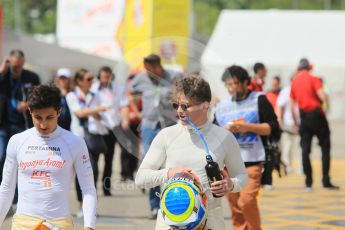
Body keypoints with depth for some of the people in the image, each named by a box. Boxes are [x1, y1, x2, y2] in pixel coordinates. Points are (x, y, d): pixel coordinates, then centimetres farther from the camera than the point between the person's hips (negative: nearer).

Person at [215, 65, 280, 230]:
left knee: (247, 200, -18)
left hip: (252, 161, -4)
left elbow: (273, 128, -2)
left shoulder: (259, 100, 2)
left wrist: (248, 127, -12)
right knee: (235, 206, 5)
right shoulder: (221, 107, 13)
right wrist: (225, 130, -4)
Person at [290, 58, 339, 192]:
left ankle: (308, 183, 2)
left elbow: (292, 106, 9)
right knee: (325, 148, 4)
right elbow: (323, 98, -18)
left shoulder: (294, 82, 9)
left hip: (304, 117, 4)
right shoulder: (313, 79, -7)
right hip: (317, 115, -4)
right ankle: (326, 181, 0)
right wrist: (323, 97, 5)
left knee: (305, 150, 5)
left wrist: (296, 122, 17)